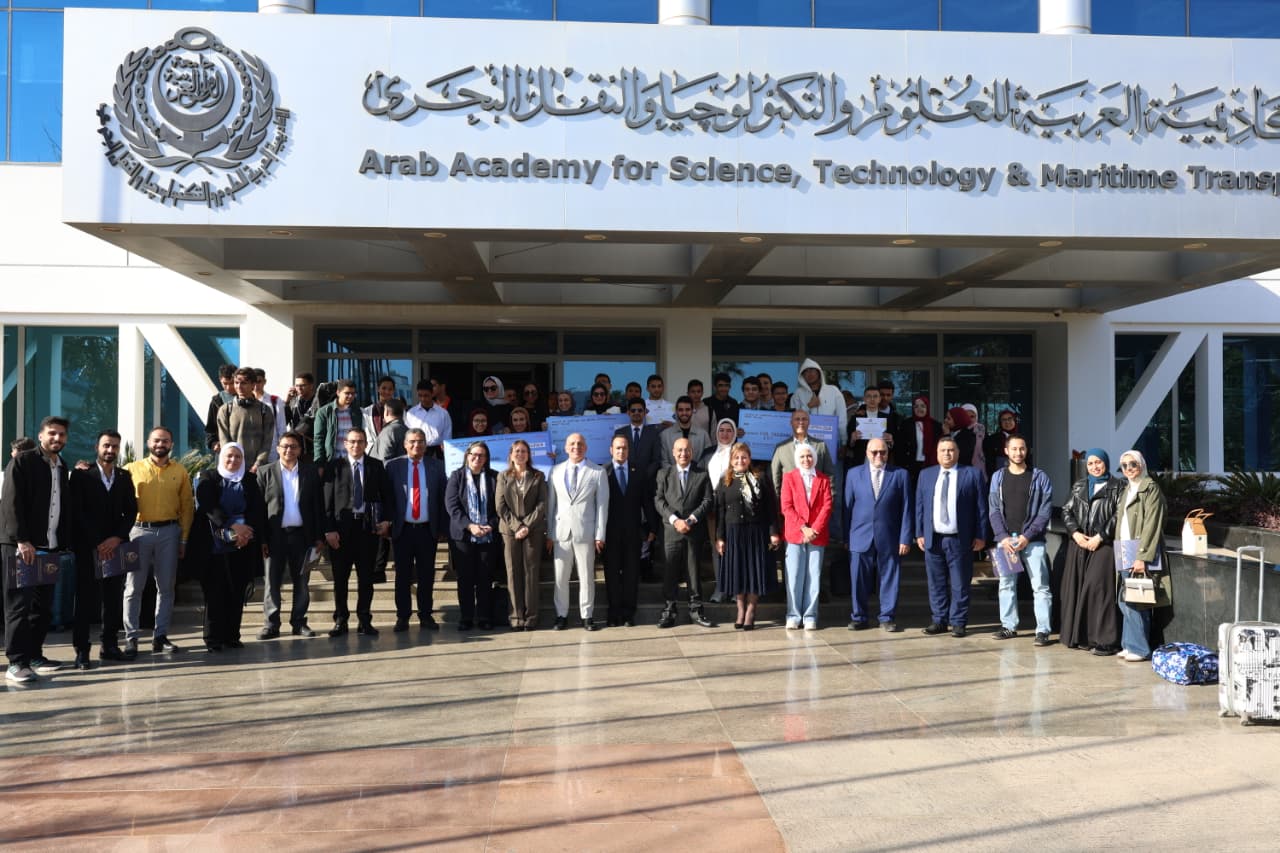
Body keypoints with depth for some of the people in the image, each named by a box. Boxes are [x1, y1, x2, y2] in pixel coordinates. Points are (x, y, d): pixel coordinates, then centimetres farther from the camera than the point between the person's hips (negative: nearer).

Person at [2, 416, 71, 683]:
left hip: (50, 546, 6)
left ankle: (34, 655, 16)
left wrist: (65, 544, 9)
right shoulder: (22, 462, -4)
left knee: (43, 606, 7)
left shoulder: (62, 469, 16)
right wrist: (22, 541, -19)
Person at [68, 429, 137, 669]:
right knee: (85, 599, -2)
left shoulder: (124, 476, 12)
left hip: (115, 546, 3)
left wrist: (117, 538, -5)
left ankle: (110, 644, 12)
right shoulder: (81, 475, 1)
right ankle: (81, 650, 2)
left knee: (114, 599, 4)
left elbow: (131, 511, 9)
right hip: (87, 548, -3)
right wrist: (97, 543, -11)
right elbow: (77, 512, -5)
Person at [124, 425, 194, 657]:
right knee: (134, 587, 1)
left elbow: (187, 507, 6)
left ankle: (160, 636, 14)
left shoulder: (180, 471, 6)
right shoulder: (132, 469, 4)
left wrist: (184, 539, 2)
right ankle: (131, 638, 7)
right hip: (139, 531, -1)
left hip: (169, 532, 1)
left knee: (166, 586, 6)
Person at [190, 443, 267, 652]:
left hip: (241, 546, 2)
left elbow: (258, 509, 2)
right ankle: (213, 638, 6)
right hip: (214, 546, -2)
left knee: (237, 592, 3)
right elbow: (209, 507, -9)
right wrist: (232, 526, -20)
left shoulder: (250, 481, 11)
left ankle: (232, 636, 11)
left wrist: (247, 530, -15)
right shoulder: (208, 478, 4)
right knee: (214, 592, -1)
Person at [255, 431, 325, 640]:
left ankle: (299, 623, 15)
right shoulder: (266, 472, 3)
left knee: (301, 582, 6)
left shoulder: (311, 472, 7)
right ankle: (271, 625, 9)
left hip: (302, 534, 1)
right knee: (272, 581, 2)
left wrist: (319, 536, 1)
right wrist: (262, 539, -7)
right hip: (275, 535, -1)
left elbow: (318, 505, 7)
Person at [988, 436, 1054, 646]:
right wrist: (1003, 537, -7)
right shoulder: (998, 477, 9)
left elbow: (1045, 510, -2)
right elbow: (994, 510, 6)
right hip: (1005, 539, 3)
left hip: (1032, 540, -3)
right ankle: (1008, 626, 16)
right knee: (1006, 584, 8)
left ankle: (1043, 630, -2)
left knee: (1040, 585, -5)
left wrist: (1027, 536, -11)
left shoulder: (1039, 477, 2)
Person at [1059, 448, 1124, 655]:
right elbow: (1067, 511, 13)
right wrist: (1075, 533, -2)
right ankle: (1080, 636, 11)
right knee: (1076, 588, 3)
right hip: (1079, 544, 5)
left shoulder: (1117, 486, 3)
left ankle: (1104, 640, -8)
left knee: (1098, 587, -12)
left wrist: (1099, 537, -12)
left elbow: (1118, 515, -6)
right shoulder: (1079, 486, 17)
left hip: (1103, 544, -5)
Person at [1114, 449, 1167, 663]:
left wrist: (1142, 557, -19)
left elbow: (1151, 525, -14)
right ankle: (1130, 645, 15)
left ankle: (1139, 648, 1)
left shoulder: (1150, 488, -8)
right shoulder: (1127, 490, 18)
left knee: (1134, 602, -8)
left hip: (1140, 554, -8)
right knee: (1124, 601, 8)